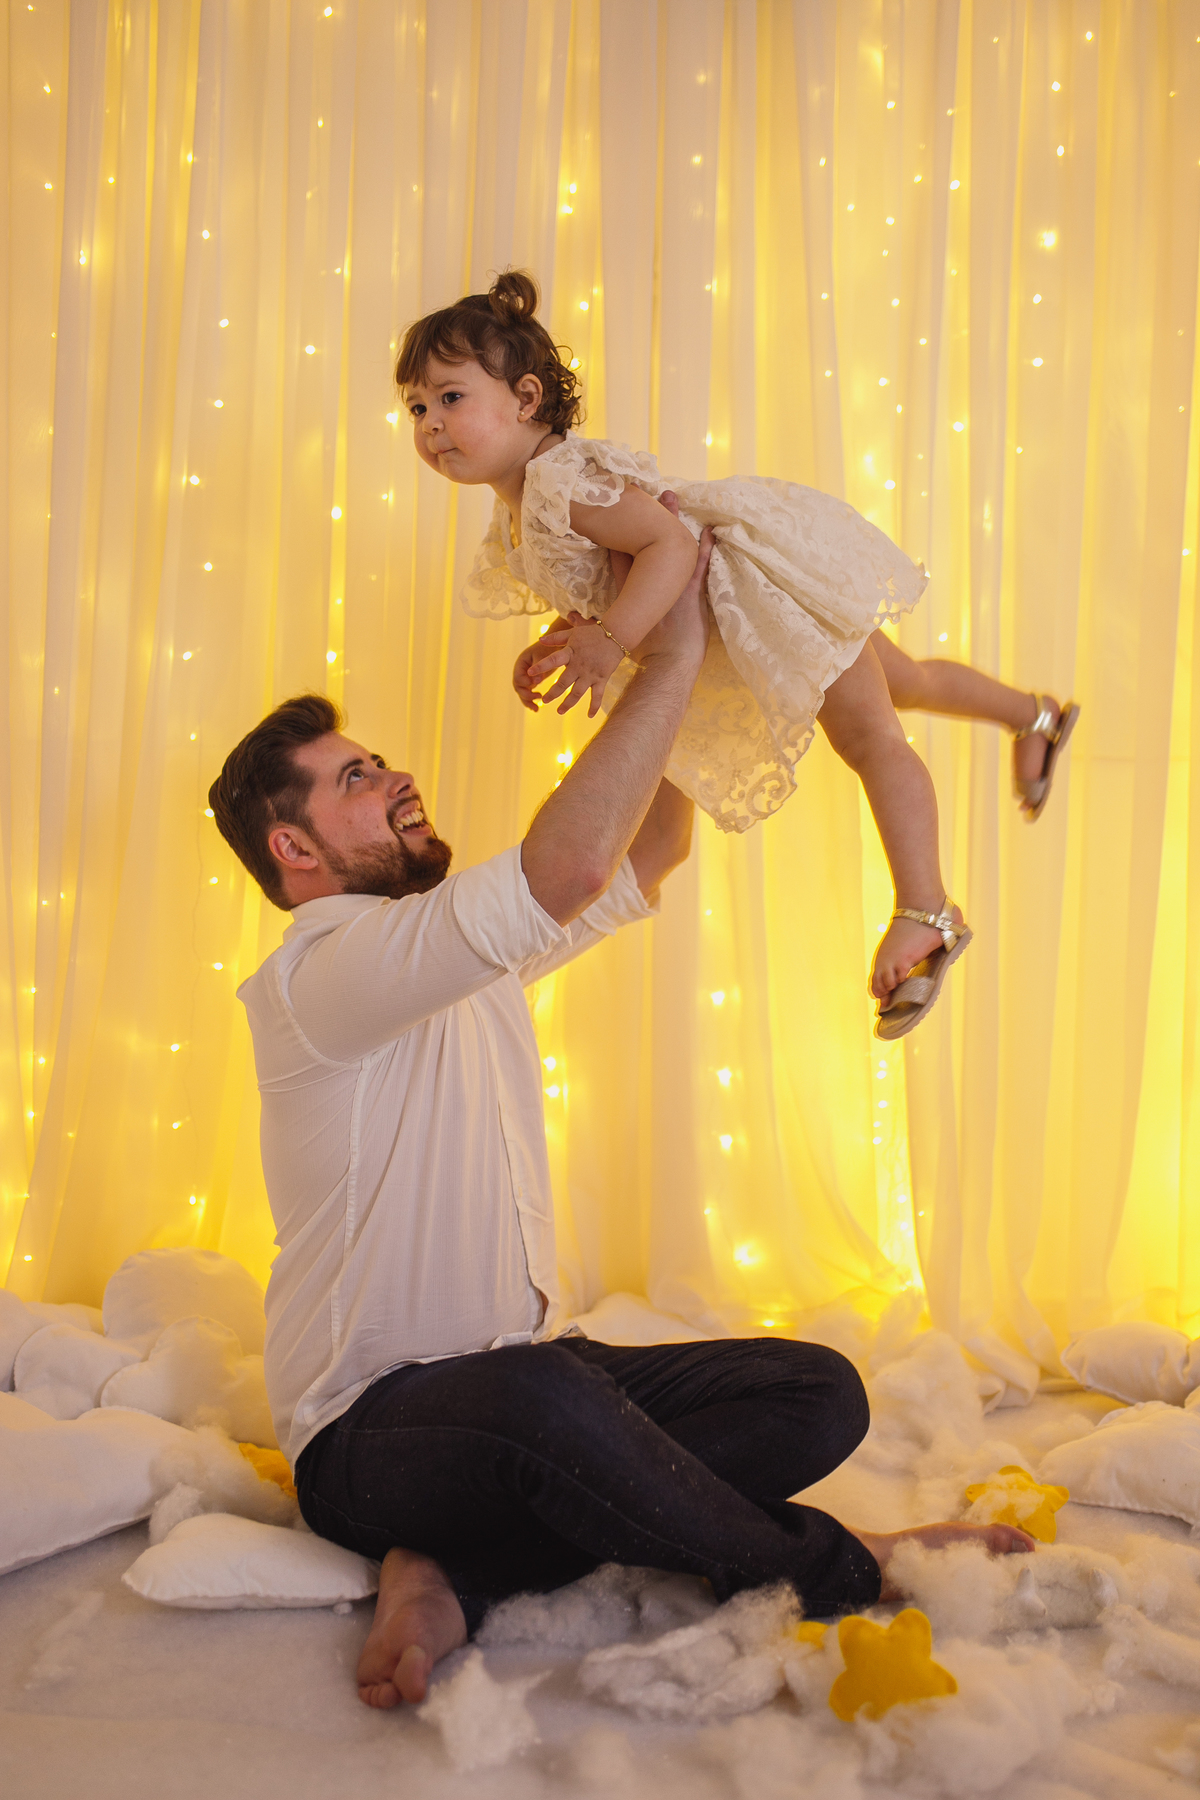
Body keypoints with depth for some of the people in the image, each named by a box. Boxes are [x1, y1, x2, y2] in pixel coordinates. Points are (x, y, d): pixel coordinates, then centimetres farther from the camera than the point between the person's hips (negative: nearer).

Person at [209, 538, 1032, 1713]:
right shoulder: (315, 974, -17)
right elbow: (567, 869, -32)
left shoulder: (474, 944, 11)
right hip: (370, 1429, -8)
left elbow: (651, 849, 17)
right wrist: (671, 658, -23)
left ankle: (454, 1573, -17)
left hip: (526, 1374, 8)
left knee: (821, 1394, -11)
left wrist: (651, 674, 4)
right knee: (537, 1395, -42)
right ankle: (831, 1571, -15)